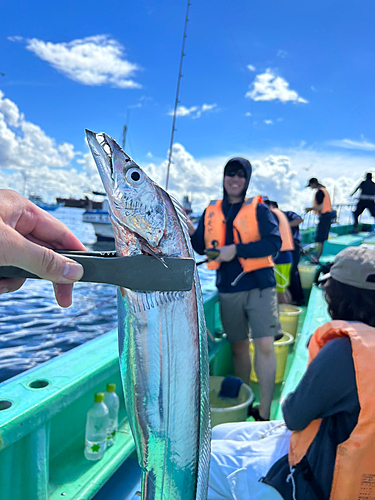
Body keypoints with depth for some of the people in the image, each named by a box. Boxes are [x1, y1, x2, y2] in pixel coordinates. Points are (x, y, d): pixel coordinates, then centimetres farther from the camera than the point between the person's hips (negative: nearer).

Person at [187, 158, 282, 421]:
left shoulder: (258, 208, -1)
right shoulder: (211, 211, 10)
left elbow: (274, 242, -12)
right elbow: (201, 247, 12)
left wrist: (237, 250, -18)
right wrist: (187, 227, -4)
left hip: (258, 286, -3)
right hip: (228, 289, 4)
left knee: (264, 345, -9)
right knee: (238, 345, 13)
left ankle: (264, 412, 2)